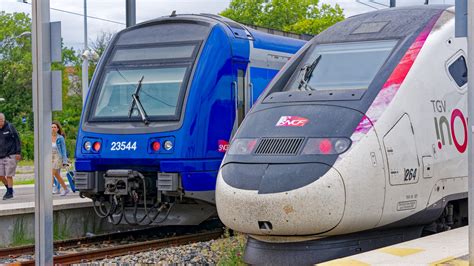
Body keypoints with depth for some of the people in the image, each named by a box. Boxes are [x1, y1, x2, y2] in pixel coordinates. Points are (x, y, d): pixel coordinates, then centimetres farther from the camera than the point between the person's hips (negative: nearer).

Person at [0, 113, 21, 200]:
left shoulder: (10, 127, -7)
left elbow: (17, 140, -6)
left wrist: (18, 153, -11)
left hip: (11, 156, -5)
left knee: (9, 175, -4)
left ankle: (10, 192, 8)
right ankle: (9, 189, 23)